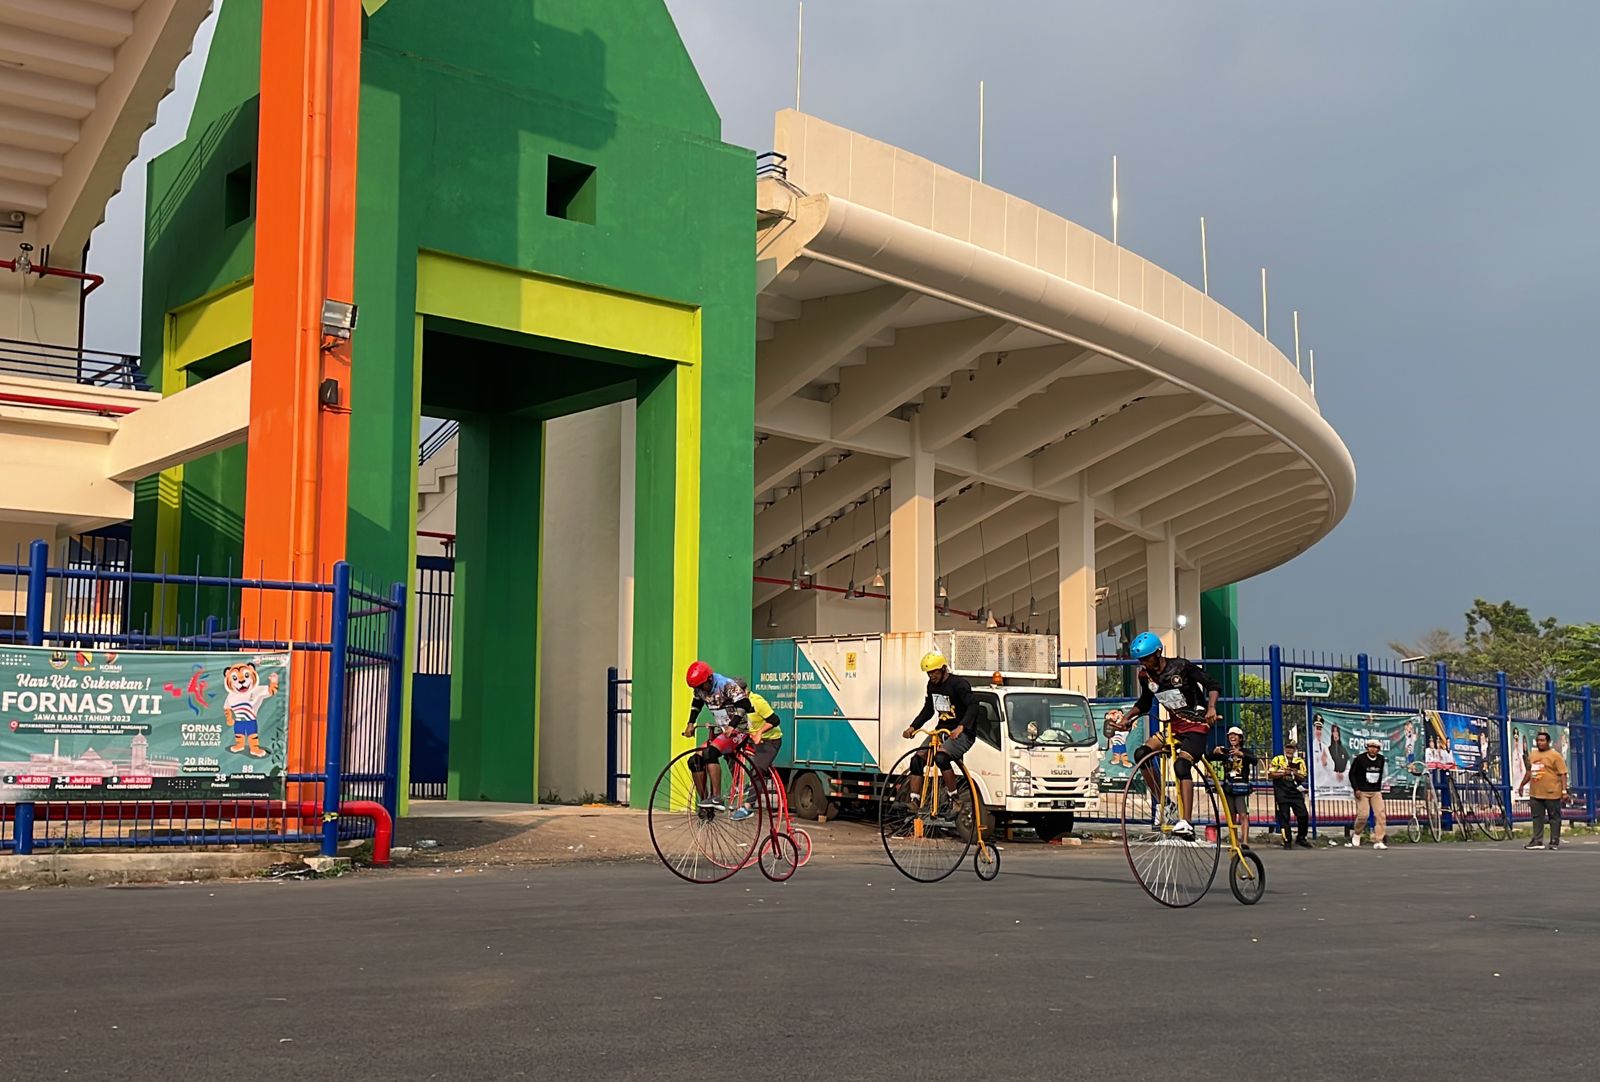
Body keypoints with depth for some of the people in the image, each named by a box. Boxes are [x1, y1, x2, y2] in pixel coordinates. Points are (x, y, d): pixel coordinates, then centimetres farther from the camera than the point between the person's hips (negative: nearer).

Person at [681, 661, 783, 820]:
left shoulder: (727, 686, -19)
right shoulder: (700, 689, 4)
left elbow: (743, 705, -25)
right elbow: (696, 704, 25)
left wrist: (731, 726, -33)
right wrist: (691, 723, 16)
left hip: (738, 731, -8)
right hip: (721, 732, 8)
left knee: (710, 753, -30)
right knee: (695, 760, -4)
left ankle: (717, 798, -28)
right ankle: (705, 802, 5)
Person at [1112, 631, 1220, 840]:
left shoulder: (1181, 666, -15)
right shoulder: (1145, 675, 1)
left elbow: (1213, 685, -13)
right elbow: (1144, 703, 16)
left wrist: (1211, 708, -30)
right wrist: (1128, 716, -1)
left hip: (1196, 725, -6)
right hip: (1173, 726, 6)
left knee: (1181, 766, -28)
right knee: (1141, 754, -15)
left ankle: (1185, 823, -33)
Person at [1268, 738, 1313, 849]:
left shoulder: (1300, 761, 8)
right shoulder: (1277, 759, 1)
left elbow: (1303, 778, 4)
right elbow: (1270, 774, -4)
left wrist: (1296, 773, -15)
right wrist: (1283, 773, -15)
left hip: (1295, 792, 3)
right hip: (1282, 793, -3)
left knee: (1303, 815, -2)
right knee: (1284, 817, -1)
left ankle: (1301, 839, 15)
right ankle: (1287, 841, 6)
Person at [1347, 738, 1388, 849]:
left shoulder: (1381, 759, 6)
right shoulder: (1360, 759, -8)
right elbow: (1352, 774, -3)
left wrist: (1379, 788, 15)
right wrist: (1356, 789, -10)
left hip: (1376, 792, 4)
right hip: (1362, 792, -4)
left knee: (1380, 815, -6)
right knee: (1363, 815, -14)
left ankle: (1378, 842, -2)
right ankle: (1356, 833, 14)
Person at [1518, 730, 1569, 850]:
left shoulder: (1555, 755, -6)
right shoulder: (1532, 755, 13)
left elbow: (1562, 774, -10)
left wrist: (1564, 790, -16)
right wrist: (1522, 785, 27)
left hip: (1551, 794, -6)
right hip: (1536, 794, 6)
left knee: (1554, 817, 2)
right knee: (1537, 818, 7)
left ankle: (1555, 842, 9)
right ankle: (1537, 841, 10)